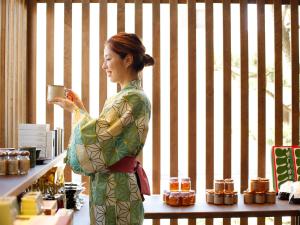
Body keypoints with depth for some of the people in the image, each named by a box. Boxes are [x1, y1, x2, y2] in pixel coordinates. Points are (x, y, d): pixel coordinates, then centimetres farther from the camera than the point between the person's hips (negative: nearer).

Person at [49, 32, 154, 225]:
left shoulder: (132, 99, -18)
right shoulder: (126, 96, 12)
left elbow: (94, 137, -20)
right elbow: (104, 135, 14)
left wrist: (76, 110, -4)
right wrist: (80, 108, 13)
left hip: (115, 190, -9)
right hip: (110, 185, 9)